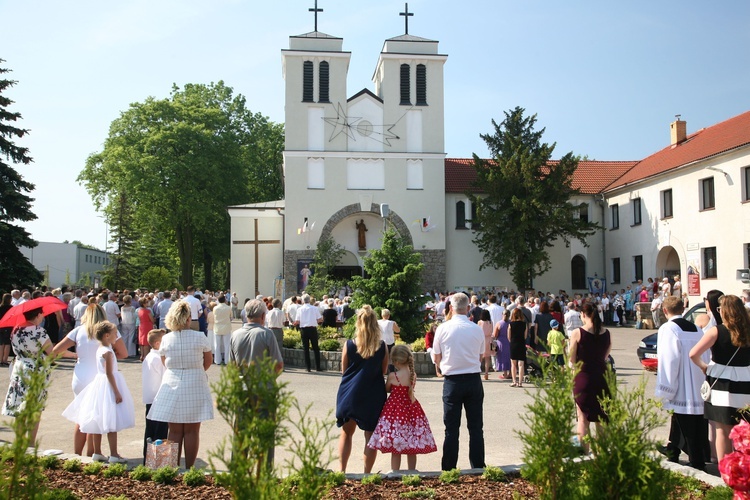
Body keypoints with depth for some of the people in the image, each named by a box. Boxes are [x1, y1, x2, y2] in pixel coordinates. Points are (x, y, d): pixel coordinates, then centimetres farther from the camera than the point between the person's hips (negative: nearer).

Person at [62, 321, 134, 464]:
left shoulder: (100, 349, 9)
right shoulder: (108, 352, -17)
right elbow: (109, 374, -20)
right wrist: (117, 392, -18)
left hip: (99, 386, 9)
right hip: (108, 387, -9)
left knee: (99, 422, 13)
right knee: (112, 424, -5)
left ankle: (97, 453, 21)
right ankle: (114, 455, -2)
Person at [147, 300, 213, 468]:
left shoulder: (166, 339, -4)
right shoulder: (200, 337, -9)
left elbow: (165, 363, 9)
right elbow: (208, 362, 3)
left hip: (172, 385, 2)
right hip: (195, 385, -1)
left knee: (174, 430, 10)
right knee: (192, 431, 6)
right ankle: (189, 468, 11)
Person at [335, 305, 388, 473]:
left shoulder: (349, 345, -8)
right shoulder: (382, 347, -6)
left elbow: (343, 371, 1)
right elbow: (384, 371, 3)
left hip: (350, 394, 0)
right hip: (373, 395, 0)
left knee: (346, 433, 16)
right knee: (371, 436, 10)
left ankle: (341, 470, 15)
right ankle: (367, 473, 13)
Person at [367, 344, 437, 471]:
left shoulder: (392, 376, -16)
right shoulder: (413, 375, -2)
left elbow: (387, 389, 1)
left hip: (395, 410, -5)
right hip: (411, 410, 5)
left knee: (395, 447, 3)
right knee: (412, 447, 13)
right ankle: (411, 471, 22)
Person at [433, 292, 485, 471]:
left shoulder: (443, 329, -7)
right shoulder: (477, 329, -3)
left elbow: (437, 358, 2)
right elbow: (480, 357, 8)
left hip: (452, 381, -1)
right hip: (474, 380, 1)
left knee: (451, 429, 6)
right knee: (475, 427, 10)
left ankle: (449, 469, 9)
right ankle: (478, 467, 15)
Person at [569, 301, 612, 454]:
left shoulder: (577, 333, -12)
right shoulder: (607, 333, 0)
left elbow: (572, 360, -8)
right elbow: (606, 357, 7)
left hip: (582, 377, -4)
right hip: (602, 377, 4)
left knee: (583, 418, 5)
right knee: (601, 418, 14)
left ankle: (585, 453, 7)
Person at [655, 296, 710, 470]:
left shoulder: (668, 329, -13)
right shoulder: (696, 329, 9)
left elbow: (668, 361, -18)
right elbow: (706, 358, 14)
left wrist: (663, 392, -13)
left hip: (683, 391, -8)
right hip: (700, 389, 8)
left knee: (688, 427, 0)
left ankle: (698, 464, 6)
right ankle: (672, 450, 36)